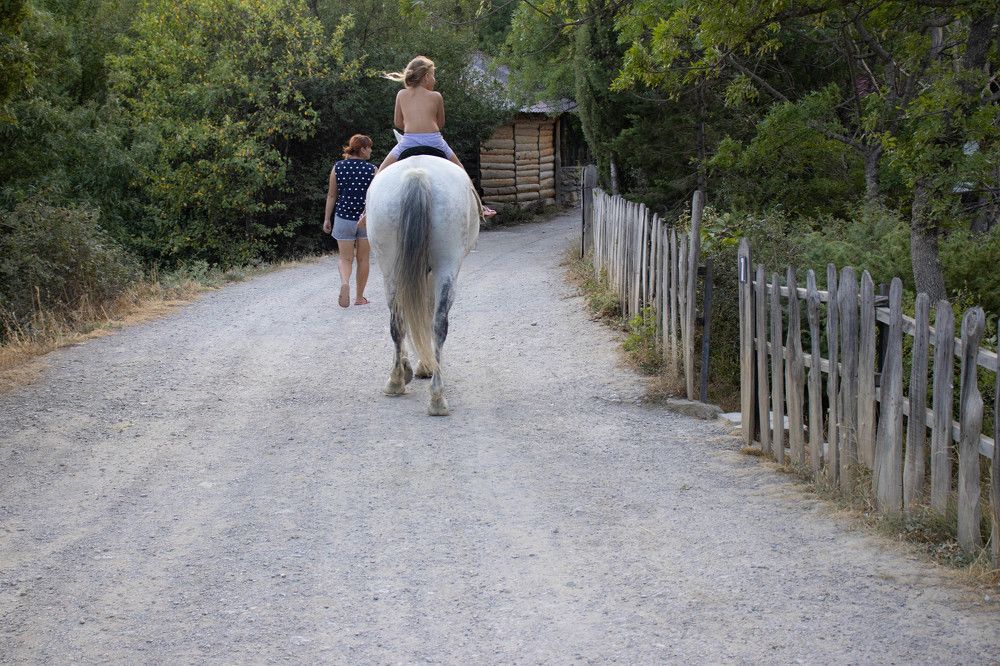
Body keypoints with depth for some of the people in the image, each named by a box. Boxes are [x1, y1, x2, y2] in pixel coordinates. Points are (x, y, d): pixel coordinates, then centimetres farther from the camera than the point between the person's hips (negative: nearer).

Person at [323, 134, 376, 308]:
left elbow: (332, 195, 1)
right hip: (367, 219, -1)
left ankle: (345, 283, -22)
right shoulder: (372, 170, -7)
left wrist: (327, 219, 8)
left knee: (346, 259, 7)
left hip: (343, 218, 1)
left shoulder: (338, 168, -2)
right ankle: (360, 297, 18)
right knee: (363, 259, 12)